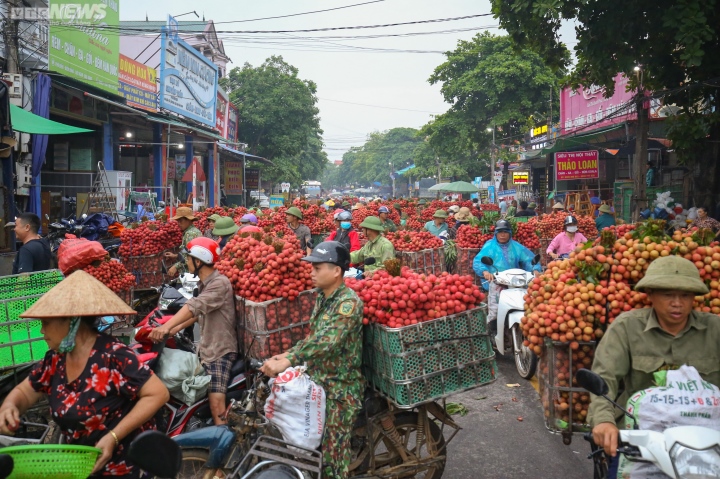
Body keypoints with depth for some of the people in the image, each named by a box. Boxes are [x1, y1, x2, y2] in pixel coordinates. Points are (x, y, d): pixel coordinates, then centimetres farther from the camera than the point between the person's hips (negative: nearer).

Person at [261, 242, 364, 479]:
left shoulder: (348, 303, -21)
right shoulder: (322, 297, 7)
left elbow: (326, 342, -32)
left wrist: (286, 362, -36)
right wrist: (286, 354, 3)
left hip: (340, 388, -8)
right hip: (318, 380, 8)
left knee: (333, 450, 0)